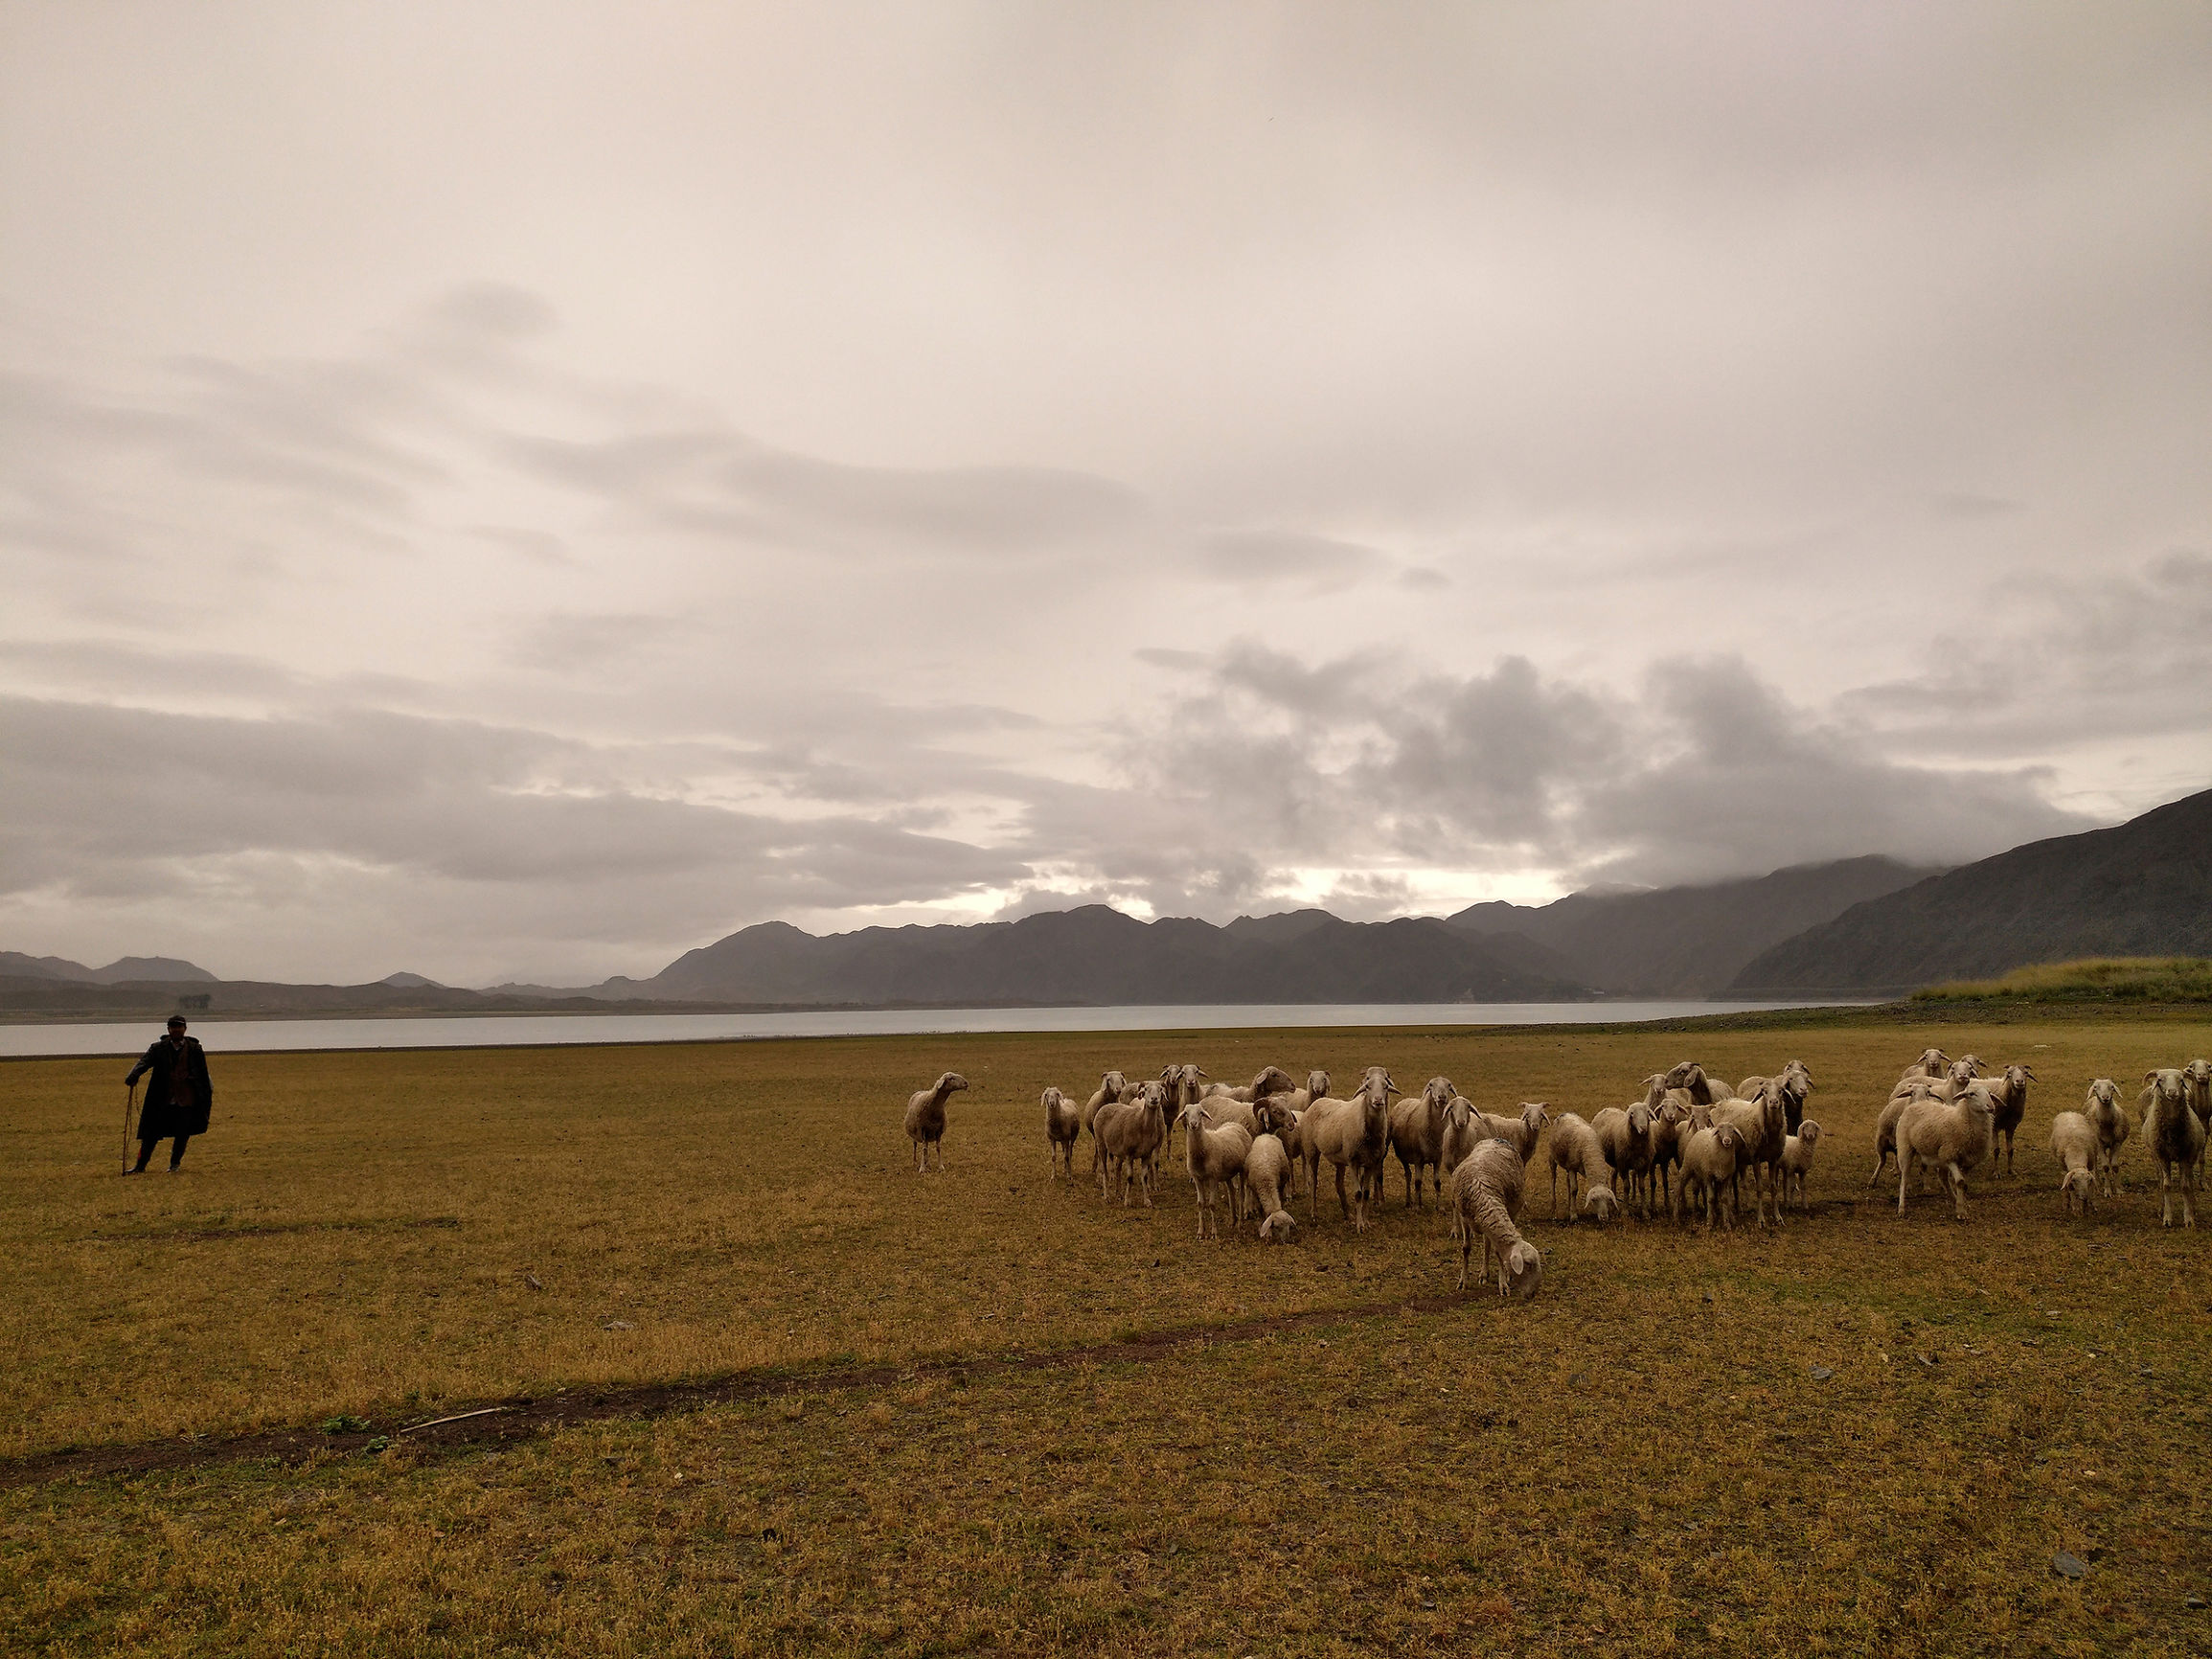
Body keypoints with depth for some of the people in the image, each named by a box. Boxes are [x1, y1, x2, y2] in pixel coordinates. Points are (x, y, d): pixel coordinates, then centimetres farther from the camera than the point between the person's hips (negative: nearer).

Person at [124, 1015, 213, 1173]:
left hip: (187, 1100, 0)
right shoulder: (159, 1048, 5)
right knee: (151, 1133, 1)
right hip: (163, 1101, 0)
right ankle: (141, 1166, 12)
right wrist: (133, 1076, -32)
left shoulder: (195, 1049, 5)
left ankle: (175, 1164, 21)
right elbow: (145, 1061, -12)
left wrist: (207, 1097, 8)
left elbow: (203, 1075, 8)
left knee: (182, 1134, 3)